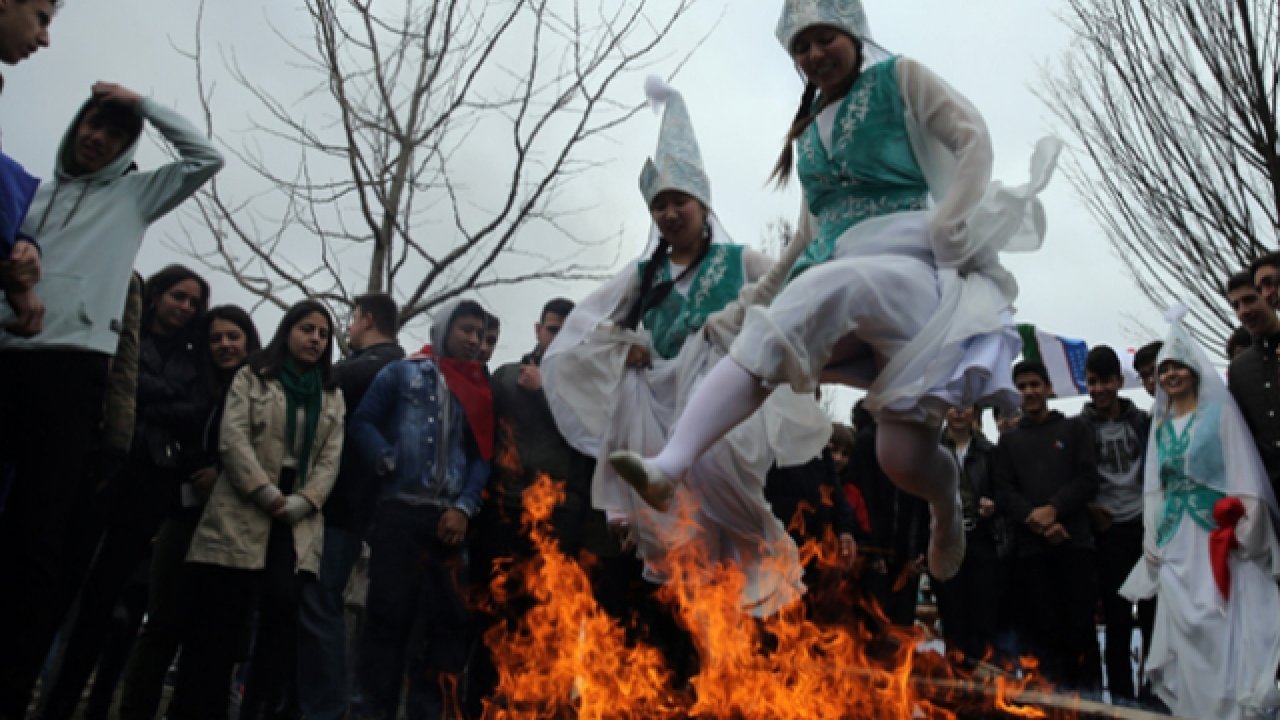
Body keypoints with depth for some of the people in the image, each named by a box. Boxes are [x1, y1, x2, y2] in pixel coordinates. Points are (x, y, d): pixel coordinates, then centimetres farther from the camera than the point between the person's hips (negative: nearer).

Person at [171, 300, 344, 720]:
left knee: (283, 606, -15)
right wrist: (267, 493, -15)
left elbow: (330, 459, 7)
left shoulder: (332, 396, 19)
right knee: (220, 620, -5)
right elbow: (233, 438, -3)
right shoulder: (252, 377, 11)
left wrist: (300, 503, -10)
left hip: (297, 518, 2)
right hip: (242, 511, -2)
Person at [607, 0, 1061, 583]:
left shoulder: (900, 79, 11)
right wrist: (770, 285, 10)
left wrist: (951, 233, -13)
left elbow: (973, 139, 0)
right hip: (835, 285, 5)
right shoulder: (808, 127, 26)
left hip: (909, 271, -5)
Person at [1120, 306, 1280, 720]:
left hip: (1219, 534, -5)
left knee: (1228, 629, -9)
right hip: (1177, 540, 5)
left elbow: (1244, 472, -6)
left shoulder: (1219, 411, 2)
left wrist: (1240, 529, -15)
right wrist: (1154, 543, 10)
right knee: (1188, 629, 2)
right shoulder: (1161, 426, 17)